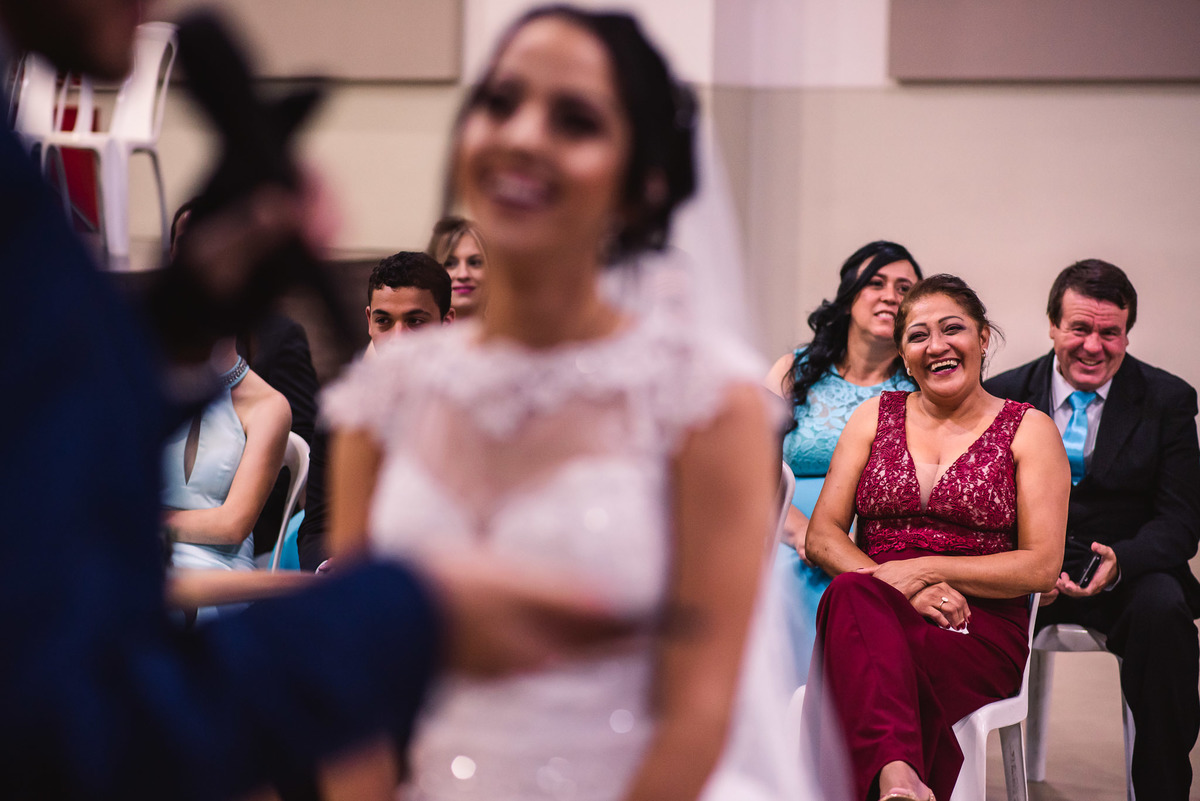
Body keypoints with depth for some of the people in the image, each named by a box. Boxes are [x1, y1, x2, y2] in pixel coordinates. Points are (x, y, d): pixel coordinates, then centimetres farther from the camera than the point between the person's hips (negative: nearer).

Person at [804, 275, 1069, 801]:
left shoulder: (1028, 429, 10)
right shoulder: (875, 417, 18)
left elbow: (1042, 566, 1)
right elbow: (822, 536, 9)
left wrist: (922, 569, -10)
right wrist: (890, 586, -11)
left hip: (979, 628, -2)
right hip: (877, 619, 2)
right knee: (852, 595, -39)